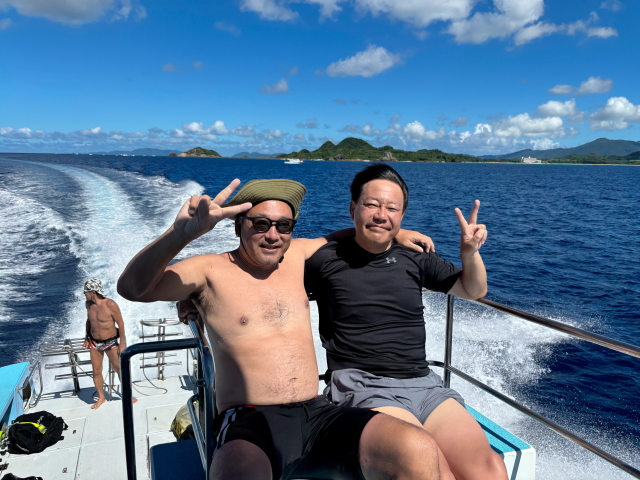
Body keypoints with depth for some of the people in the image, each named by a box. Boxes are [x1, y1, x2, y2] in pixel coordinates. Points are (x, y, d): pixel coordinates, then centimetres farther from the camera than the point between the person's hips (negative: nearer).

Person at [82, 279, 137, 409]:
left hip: (111, 342, -4)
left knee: (119, 368, 5)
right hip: (94, 342, 5)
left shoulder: (110, 304, -22)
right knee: (96, 371, 9)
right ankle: (101, 397, 27)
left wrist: (122, 343, -13)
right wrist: (87, 338, 12)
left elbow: (120, 323, -15)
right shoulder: (88, 304, -5)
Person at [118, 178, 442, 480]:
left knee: (419, 452, -22)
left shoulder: (297, 255, 13)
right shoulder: (211, 271, 0)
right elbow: (132, 289, -14)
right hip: (250, 426, -4)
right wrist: (182, 233, -30)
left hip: (317, 415, 5)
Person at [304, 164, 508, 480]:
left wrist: (470, 253, 3)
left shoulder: (415, 258, 12)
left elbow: (473, 291, 23)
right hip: (365, 388, -4)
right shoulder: (326, 260, 2)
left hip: (425, 384, 4)